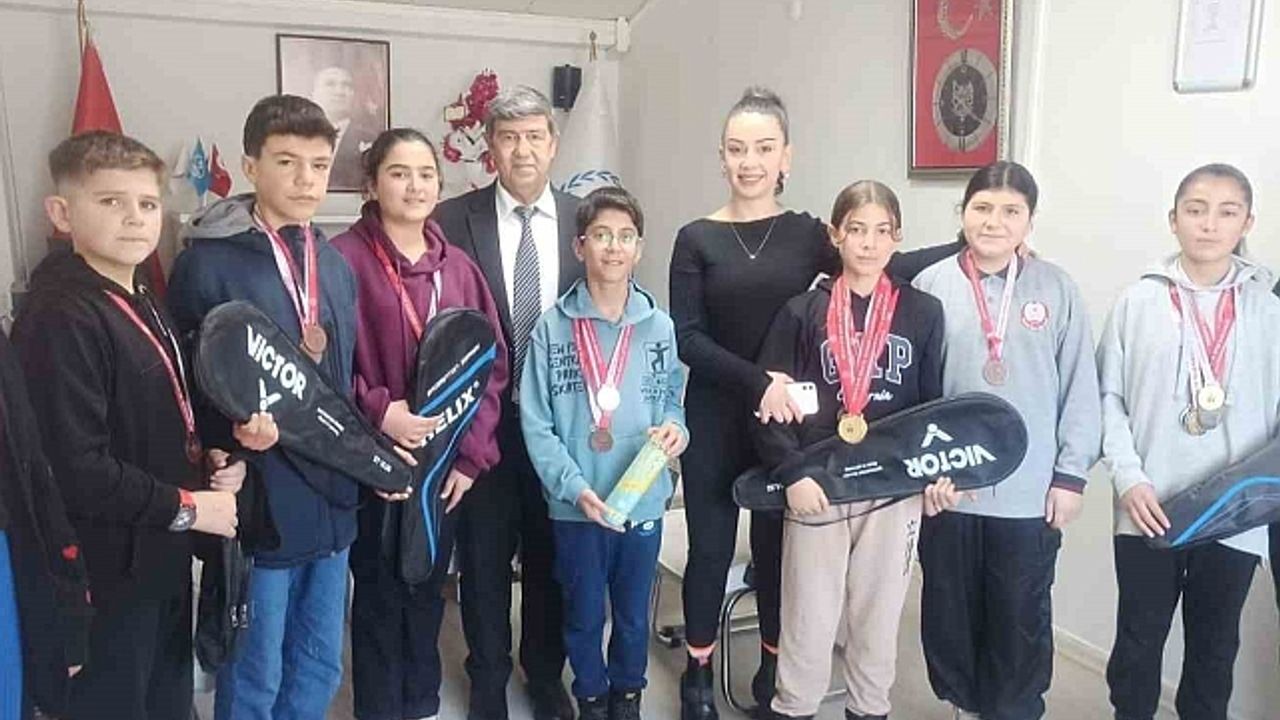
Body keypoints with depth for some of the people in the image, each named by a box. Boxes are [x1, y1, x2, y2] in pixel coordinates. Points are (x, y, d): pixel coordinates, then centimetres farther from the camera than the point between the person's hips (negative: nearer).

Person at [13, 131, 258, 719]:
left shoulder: (141, 305, 11)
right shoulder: (62, 318, -21)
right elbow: (75, 469, -28)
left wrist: (210, 459, -1)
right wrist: (185, 506, -18)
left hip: (162, 556, 9)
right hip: (108, 573, -9)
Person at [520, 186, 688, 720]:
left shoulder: (660, 326, -1)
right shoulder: (553, 327, -7)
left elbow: (673, 400, 8)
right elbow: (536, 424, -8)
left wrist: (675, 428, -15)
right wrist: (576, 487, -18)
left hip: (644, 501, 2)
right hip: (575, 506, -2)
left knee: (634, 615, 18)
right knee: (584, 616, 15)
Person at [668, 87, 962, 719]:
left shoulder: (807, 234, 2)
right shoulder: (696, 239, -3)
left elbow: (887, 268, -8)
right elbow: (686, 339, -9)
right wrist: (758, 381, -18)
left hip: (786, 420, 1)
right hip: (715, 419, -1)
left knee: (777, 544, 13)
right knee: (710, 547, 8)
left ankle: (774, 669, 34)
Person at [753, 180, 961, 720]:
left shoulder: (923, 313, 4)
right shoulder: (802, 312, -1)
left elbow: (933, 403, 9)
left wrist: (938, 472, -3)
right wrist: (791, 472, -14)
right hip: (816, 487, -1)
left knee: (878, 616, 14)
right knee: (808, 620, 6)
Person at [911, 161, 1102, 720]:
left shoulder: (1056, 289, -2)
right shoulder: (932, 286, -2)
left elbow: (1080, 389, 0)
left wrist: (1072, 474, -2)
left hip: (1031, 491, -1)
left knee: (1022, 617, 11)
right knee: (949, 609, 15)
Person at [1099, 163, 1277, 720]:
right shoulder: (1138, 301, -1)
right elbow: (1108, 396, -1)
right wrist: (1129, 478, -11)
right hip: (1148, 509, -1)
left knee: (1215, 645, 17)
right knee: (1139, 639, 12)